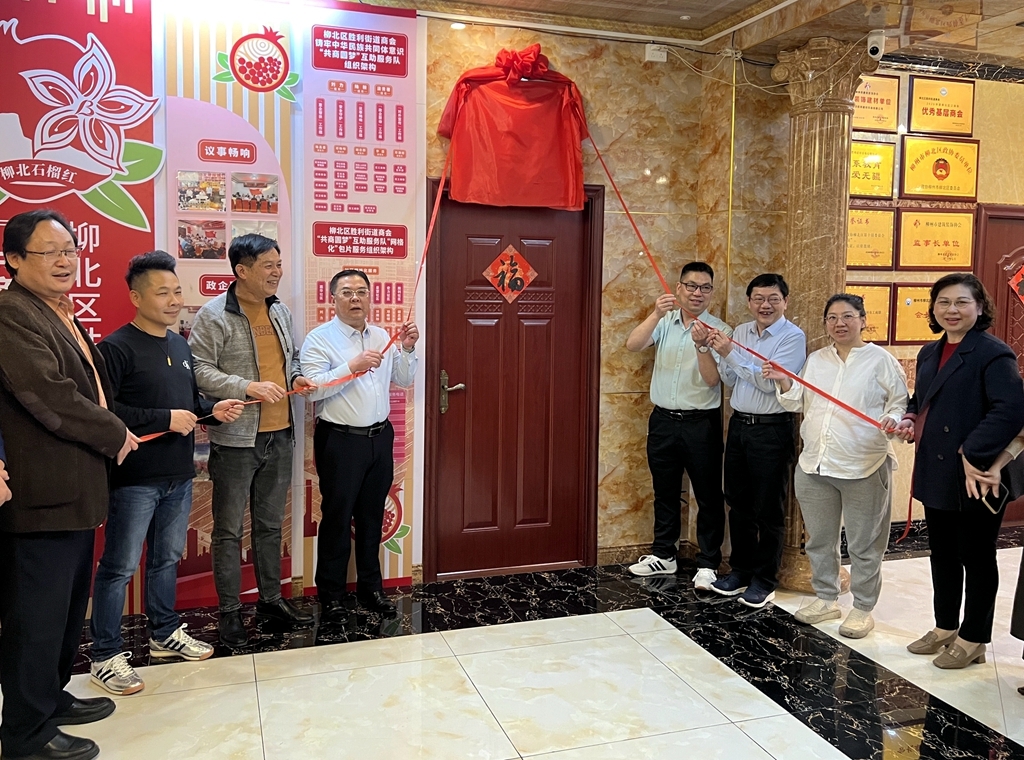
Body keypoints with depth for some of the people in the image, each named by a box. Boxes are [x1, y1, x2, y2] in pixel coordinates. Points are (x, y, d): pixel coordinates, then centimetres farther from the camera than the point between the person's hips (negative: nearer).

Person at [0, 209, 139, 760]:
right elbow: (50, 396, -24)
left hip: (75, 491, 10)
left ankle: (51, 698, 37)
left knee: (67, 608, 21)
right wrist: (116, 436, -12)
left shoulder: (62, 315, 17)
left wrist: (110, 434, 10)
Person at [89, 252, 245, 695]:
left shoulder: (180, 345, 13)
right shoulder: (116, 348, -12)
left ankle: (165, 634, 34)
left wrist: (212, 410, 2)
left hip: (179, 476, 8)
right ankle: (106, 656, 12)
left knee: (167, 559, 19)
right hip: (134, 479, -8)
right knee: (119, 567, 1)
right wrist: (165, 420, -21)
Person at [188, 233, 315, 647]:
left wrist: (295, 378, 3)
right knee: (229, 530, 5)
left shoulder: (281, 311, 11)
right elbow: (199, 370, -17)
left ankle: (271, 598, 31)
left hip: (279, 435, 7)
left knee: (271, 524, 17)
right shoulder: (214, 315, -11)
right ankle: (230, 611, 17)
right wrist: (248, 387, -25)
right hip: (235, 439, -6)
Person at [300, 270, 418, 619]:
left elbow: (403, 381, 12)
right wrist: (353, 366, -25)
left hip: (380, 437, 6)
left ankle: (370, 587, 28)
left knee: (372, 517, 15)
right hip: (340, 441, -5)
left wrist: (407, 350, -3)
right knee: (337, 518, 4)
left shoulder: (383, 337, 11)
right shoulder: (319, 339, -8)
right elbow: (313, 388, -19)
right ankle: (331, 595, 18)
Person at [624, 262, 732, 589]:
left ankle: (708, 564, 18)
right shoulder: (664, 322, 4)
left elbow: (713, 379, -14)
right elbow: (632, 345, -13)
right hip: (663, 419, 3)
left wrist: (702, 346, -29)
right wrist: (656, 314, -27)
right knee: (665, 492, 16)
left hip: (701, 423, -3)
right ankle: (663, 555, 30)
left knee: (708, 496, 5)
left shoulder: (719, 330, -5)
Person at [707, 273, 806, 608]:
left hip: (772, 430, -6)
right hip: (739, 425, 6)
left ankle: (765, 580, 18)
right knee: (738, 503, 15)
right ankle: (740, 570, 30)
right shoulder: (741, 332, 9)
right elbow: (730, 380, 10)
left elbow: (769, 382, -20)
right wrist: (718, 352, -6)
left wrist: (731, 354, -20)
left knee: (768, 509, 5)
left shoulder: (793, 337, -11)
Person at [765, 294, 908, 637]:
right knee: (819, 540, 15)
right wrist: (783, 382, -1)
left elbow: (901, 403, -3)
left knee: (863, 545, 5)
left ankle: (863, 608, 20)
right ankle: (826, 599, 31)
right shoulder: (815, 360, 11)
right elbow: (799, 403, 16)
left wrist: (893, 420, -23)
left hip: (863, 468, -5)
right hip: (814, 466, 5)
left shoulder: (881, 360, -3)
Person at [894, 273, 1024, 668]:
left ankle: (973, 639, 23)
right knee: (942, 554, 18)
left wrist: (974, 457, -29)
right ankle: (945, 628, 34)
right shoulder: (929, 353, 12)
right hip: (936, 474, 8)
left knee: (976, 558, 8)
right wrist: (909, 420, 2)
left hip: (976, 479, -8)